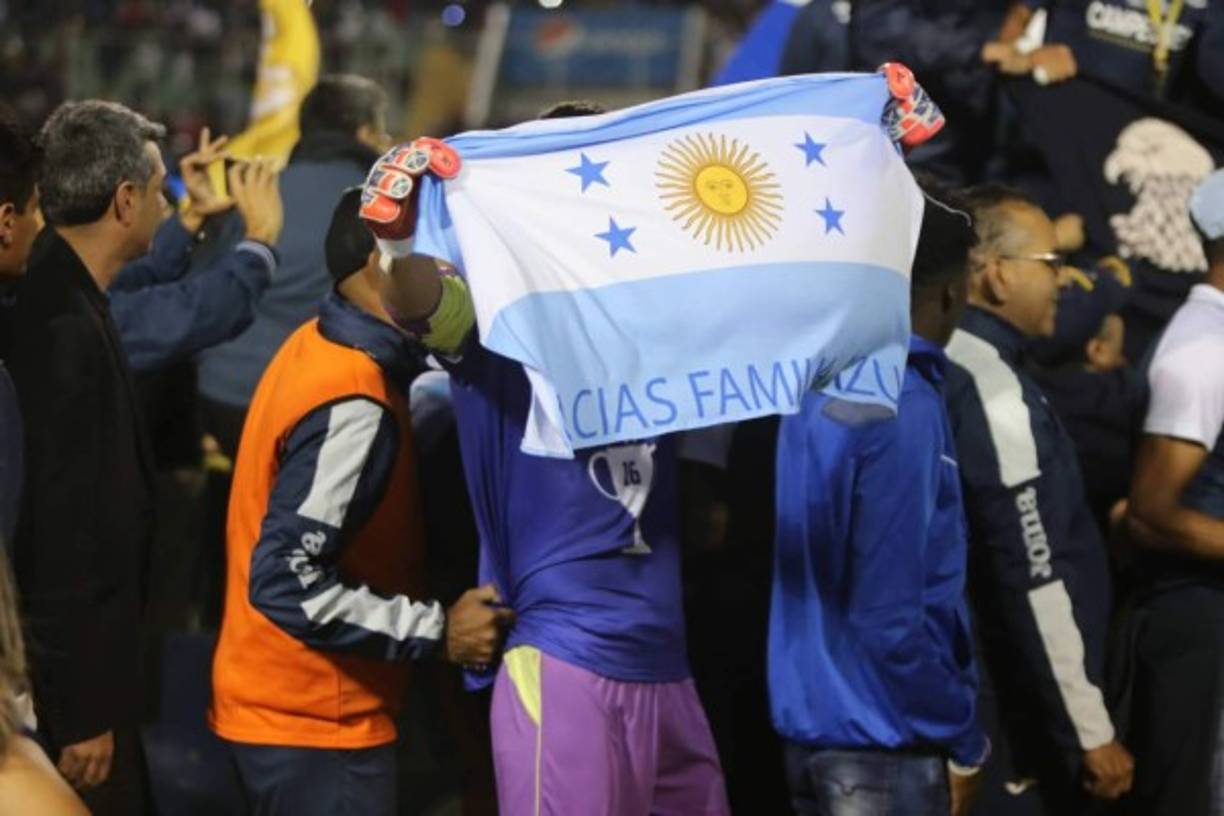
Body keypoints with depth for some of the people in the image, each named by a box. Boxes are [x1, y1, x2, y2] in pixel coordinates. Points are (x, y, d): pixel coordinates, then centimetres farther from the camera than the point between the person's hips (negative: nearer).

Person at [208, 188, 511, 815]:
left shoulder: (316, 346, 5)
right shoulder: (355, 405, -23)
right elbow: (287, 581, -26)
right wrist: (436, 631, -20)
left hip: (284, 706, 9)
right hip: (316, 724, -9)